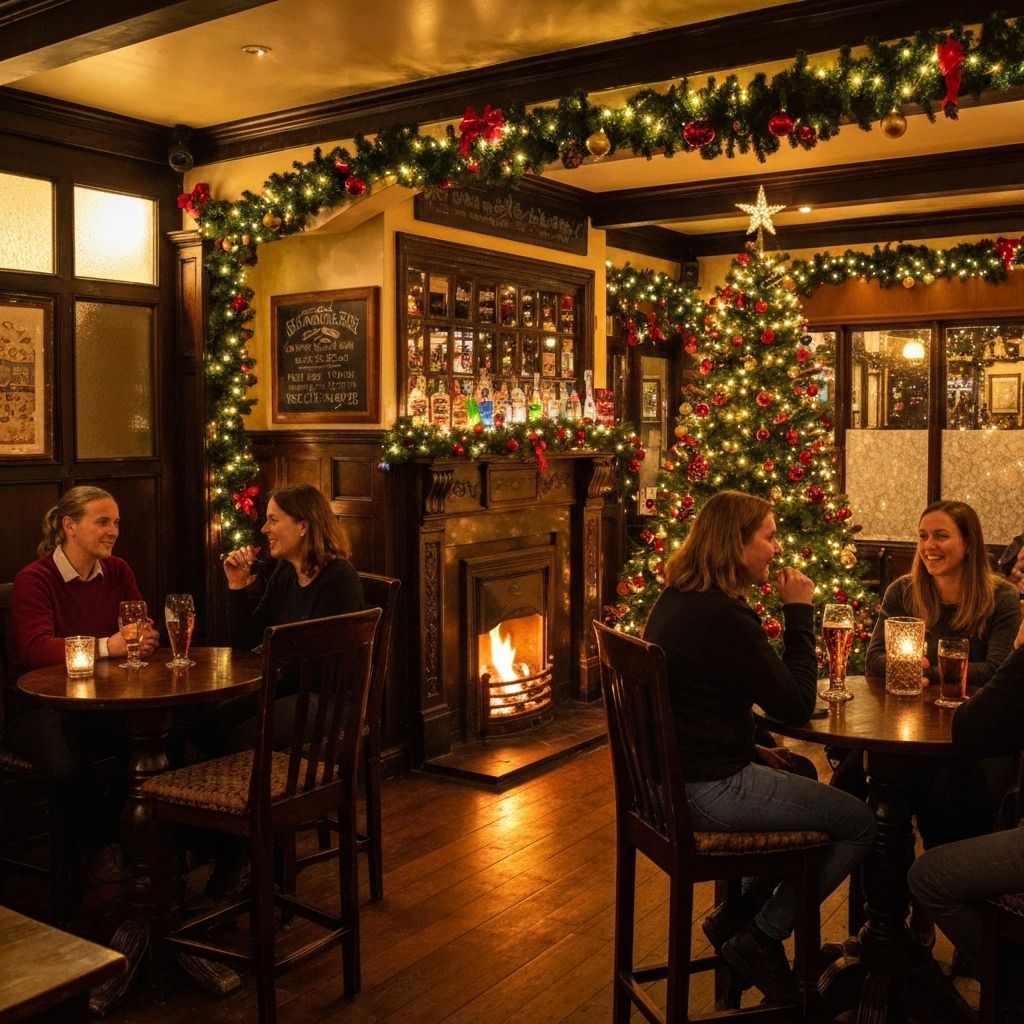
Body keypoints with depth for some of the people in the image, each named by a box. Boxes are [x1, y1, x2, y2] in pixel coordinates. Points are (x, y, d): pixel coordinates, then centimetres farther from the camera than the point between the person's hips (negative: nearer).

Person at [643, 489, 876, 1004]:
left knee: (803, 777, 29)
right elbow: (796, 703, -17)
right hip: (709, 791, -10)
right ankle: (760, 938, 12)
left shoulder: (675, 600, 6)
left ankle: (738, 912, 26)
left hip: (673, 775, 10)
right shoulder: (722, 615, -24)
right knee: (860, 823, 3)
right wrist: (800, 611, -11)